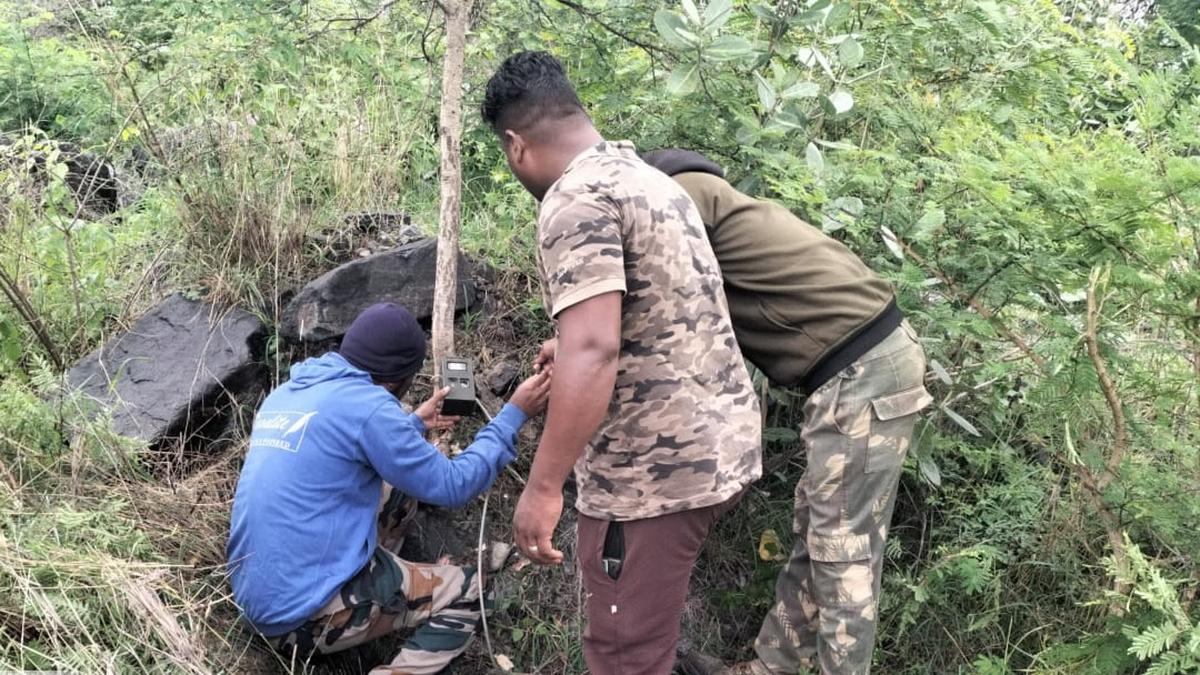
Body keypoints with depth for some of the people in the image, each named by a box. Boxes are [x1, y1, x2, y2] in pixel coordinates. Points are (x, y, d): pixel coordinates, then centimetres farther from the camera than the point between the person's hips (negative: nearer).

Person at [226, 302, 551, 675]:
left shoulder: (287, 393, 10)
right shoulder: (366, 404, -17)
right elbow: (451, 486, -10)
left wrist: (415, 424, 34)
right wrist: (515, 414, -2)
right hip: (307, 614, -9)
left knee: (398, 489, 21)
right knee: (467, 591, 6)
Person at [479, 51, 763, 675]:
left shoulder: (576, 199, -16)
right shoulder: (646, 177, 15)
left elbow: (594, 353, -27)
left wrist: (543, 487, -23)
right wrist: (572, 349, 41)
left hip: (657, 466, -10)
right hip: (720, 442, 10)